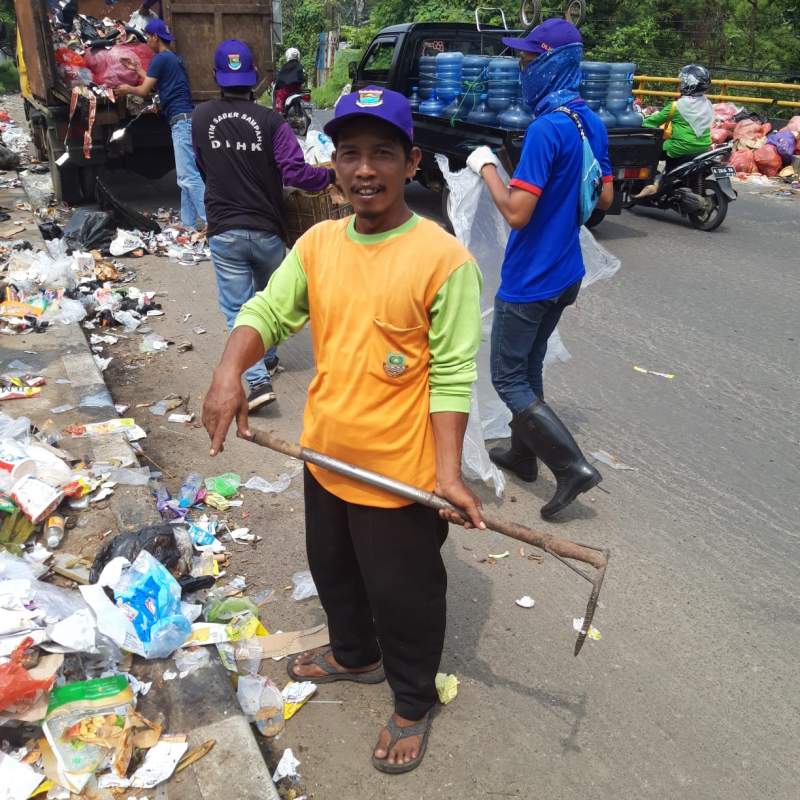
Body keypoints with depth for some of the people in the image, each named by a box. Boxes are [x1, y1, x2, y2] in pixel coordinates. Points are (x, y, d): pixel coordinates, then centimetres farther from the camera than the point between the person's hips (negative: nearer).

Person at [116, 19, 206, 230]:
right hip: (187, 119, 10)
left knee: (188, 176, -16)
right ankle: (188, 222, 11)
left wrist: (128, 89, 18)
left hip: (181, 120, -10)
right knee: (186, 175, 9)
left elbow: (145, 91, -2)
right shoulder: (174, 58, 23)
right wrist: (137, 69, 44)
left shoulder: (160, 58, -5)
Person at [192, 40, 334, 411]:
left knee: (238, 309, 2)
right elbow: (295, 173, -17)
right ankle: (266, 358, 38)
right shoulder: (270, 121, -9)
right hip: (267, 229, 0)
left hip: (224, 231, 0)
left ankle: (257, 380, -10)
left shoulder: (200, 118, 0)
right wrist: (331, 175, 0)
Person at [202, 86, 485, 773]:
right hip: (326, 459, 6)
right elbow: (267, 312, 0)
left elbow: (452, 373, -17)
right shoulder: (318, 243, -2)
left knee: (404, 596, 15)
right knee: (334, 572, 28)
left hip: (400, 476, -6)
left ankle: (414, 704, 42)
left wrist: (448, 471, -22)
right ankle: (356, 655, 58)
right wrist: (230, 370, -19)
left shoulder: (443, 258, -18)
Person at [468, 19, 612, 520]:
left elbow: (517, 213, -25)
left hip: (530, 279, -9)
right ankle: (523, 454, 34)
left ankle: (573, 465, -1)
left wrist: (487, 167, -11)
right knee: (529, 367, 21)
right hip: (565, 272, 9)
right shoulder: (592, 123, 6)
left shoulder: (546, 128, -22)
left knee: (508, 378, 2)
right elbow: (605, 199, 14)